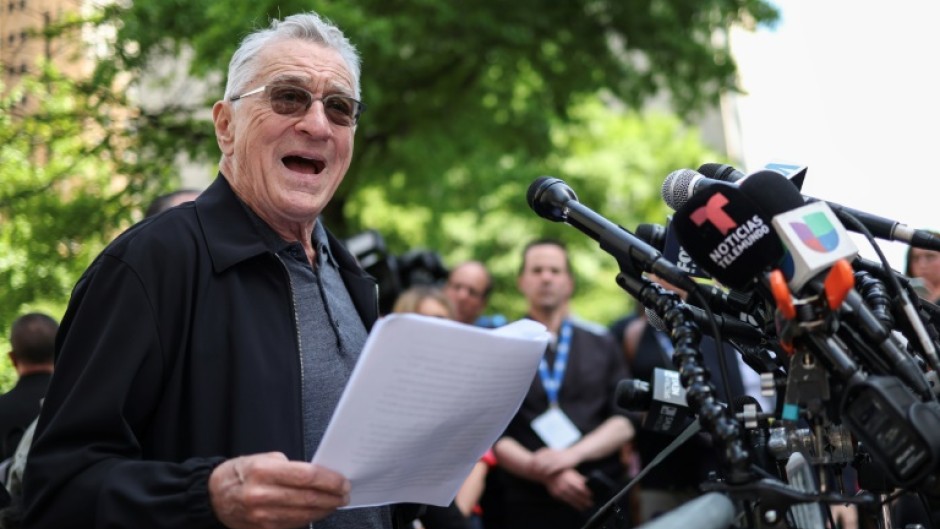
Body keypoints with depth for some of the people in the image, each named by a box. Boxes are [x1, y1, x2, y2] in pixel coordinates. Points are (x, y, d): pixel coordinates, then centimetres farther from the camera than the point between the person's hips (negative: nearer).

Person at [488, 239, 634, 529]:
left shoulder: (601, 342, 10)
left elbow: (625, 421, 4)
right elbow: (492, 435, -2)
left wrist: (572, 454, -10)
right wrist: (545, 473, -15)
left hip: (599, 497, 1)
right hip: (527, 504, -1)